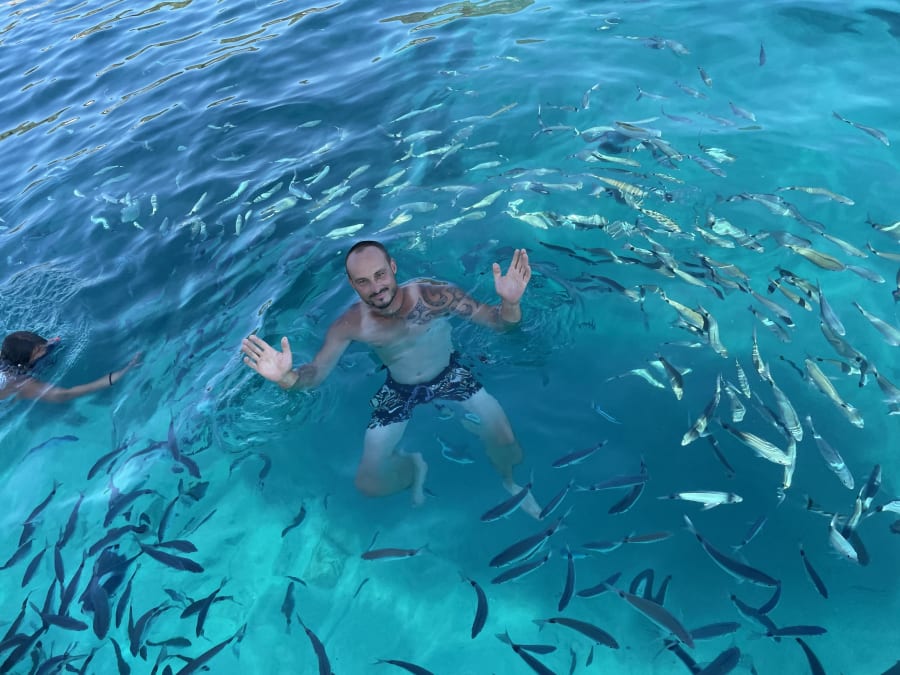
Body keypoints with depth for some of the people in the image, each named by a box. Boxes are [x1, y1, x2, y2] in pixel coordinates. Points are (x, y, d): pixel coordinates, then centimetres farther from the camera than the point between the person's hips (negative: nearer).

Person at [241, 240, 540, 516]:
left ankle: (509, 480, 23)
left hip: (449, 374, -1)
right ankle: (414, 466, 30)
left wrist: (510, 303, -46)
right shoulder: (349, 325, -24)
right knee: (368, 483, -5)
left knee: (505, 441, -16)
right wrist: (286, 377, -41)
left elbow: (497, 321, -21)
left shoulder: (434, 295, -28)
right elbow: (315, 372, -16)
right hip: (399, 390, 1)